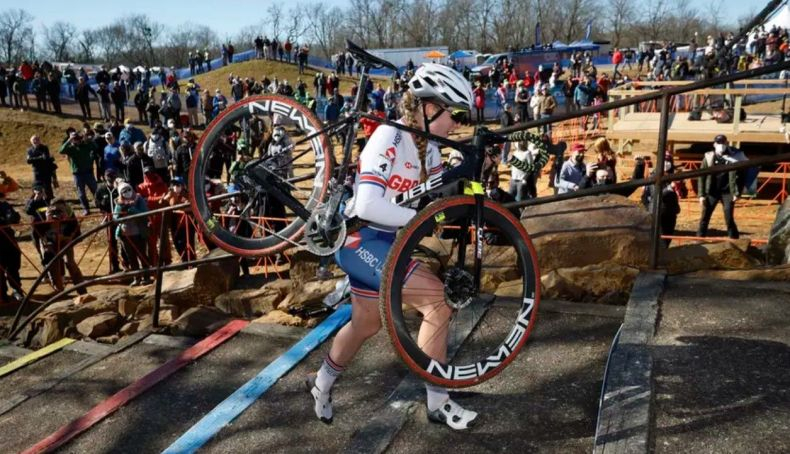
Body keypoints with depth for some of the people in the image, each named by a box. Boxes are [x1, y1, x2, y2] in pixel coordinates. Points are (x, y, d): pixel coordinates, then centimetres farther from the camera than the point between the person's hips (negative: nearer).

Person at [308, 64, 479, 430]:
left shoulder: (428, 148, 5)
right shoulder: (388, 138, -23)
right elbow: (368, 205, -32)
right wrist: (422, 216, -27)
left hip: (383, 241, 9)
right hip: (361, 239, -9)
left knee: (367, 324, 22)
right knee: (438, 301, -18)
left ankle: (322, 383, 48)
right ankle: (437, 403, -2)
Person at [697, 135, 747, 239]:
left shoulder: (733, 157, -2)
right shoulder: (709, 157, -1)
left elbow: (736, 176, -1)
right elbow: (701, 176, 0)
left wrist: (736, 193, -10)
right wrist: (701, 194, -5)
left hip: (727, 192, -1)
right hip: (712, 192, 1)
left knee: (729, 217, -5)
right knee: (705, 216, -1)